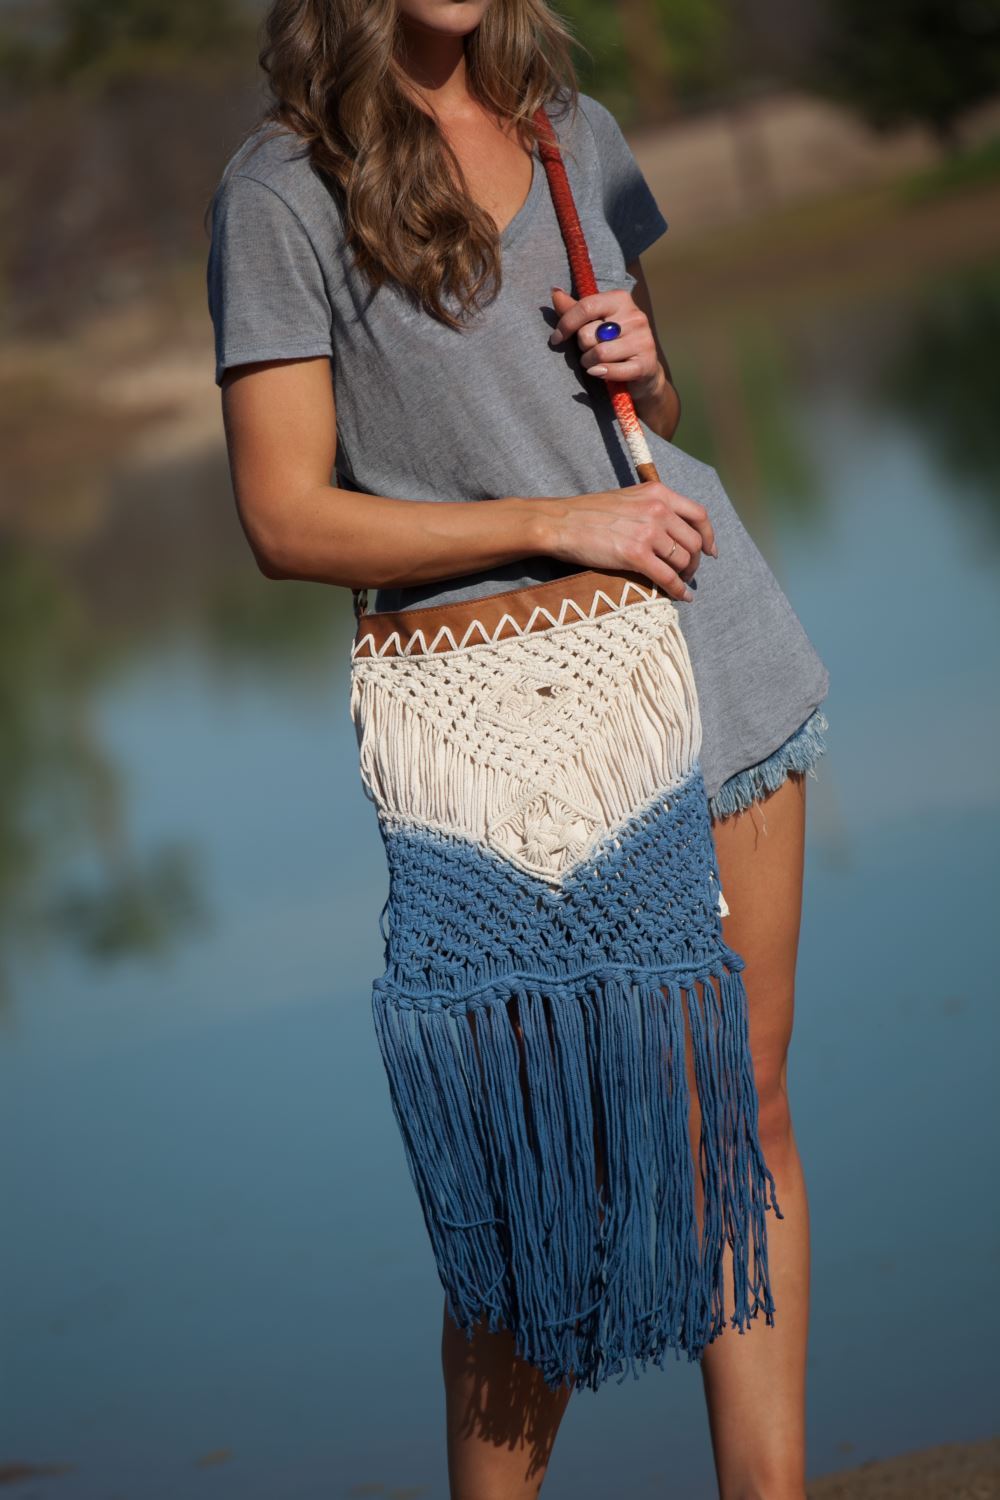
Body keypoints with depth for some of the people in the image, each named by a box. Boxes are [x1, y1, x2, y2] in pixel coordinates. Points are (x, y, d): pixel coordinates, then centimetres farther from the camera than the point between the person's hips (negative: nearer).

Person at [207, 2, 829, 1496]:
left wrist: (638, 364, 1)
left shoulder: (573, 130, 13)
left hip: (716, 650, 5)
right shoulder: (284, 187, -4)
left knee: (746, 1115, 6)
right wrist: (562, 520, -15)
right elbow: (287, 517, -10)